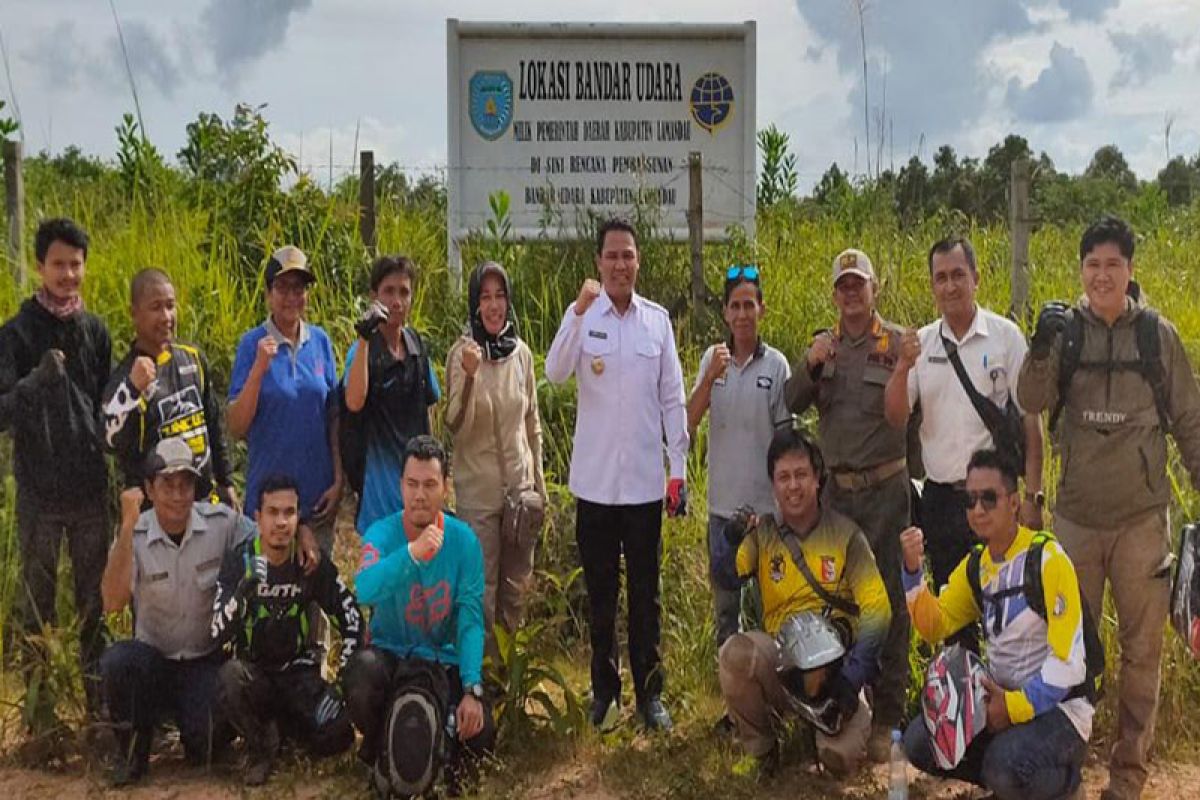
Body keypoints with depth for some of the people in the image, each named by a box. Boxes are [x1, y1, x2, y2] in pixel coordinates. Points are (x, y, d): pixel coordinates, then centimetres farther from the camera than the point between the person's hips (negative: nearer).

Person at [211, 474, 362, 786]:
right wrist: (244, 589, -37)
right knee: (229, 678, -36)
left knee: (336, 735, -23)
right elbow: (218, 635, -20)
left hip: (299, 669, 1)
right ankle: (262, 746, -6)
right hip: (253, 669, -1)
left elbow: (352, 619, 2)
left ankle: (282, 721, 12)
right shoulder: (238, 561, -11)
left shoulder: (313, 563, -7)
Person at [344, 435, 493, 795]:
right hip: (389, 651, 0)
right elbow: (365, 590, -33)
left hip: (444, 658, 1)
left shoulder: (464, 540, -10)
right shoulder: (382, 533, -13)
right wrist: (411, 552, -47)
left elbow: (471, 620, -13)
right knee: (363, 672, -34)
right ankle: (377, 745, -2)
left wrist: (471, 691, -24)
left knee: (480, 736, -20)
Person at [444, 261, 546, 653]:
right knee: (482, 587, 3)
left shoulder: (522, 353, 2)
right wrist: (470, 377, -33)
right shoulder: (463, 353, -11)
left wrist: (539, 480, 14)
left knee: (516, 584, 15)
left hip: (520, 485, 4)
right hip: (478, 489, -4)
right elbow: (456, 427, -19)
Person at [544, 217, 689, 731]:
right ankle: (604, 690, 24)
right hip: (595, 480, -1)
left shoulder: (658, 319, 3)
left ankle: (650, 692, 21)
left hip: (645, 481, 1)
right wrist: (579, 313, -28)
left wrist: (679, 468, 3)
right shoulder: (582, 315, -2)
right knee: (600, 593, 11)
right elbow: (555, 374, -18)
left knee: (645, 594, 9)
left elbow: (672, 398, 5)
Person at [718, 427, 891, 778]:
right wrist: (730, 543, -32)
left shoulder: (845, 534, 0)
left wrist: (852, 677, -17)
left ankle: (824, 711, 15)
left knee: (841, 757, -23)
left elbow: (877, 609, -5)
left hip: (834, 663, -1)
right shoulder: (762, 532, 4)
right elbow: (728, 581, -11)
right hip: (779, 662, 1)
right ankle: (760, 751, -5)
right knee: (736, 652, -31)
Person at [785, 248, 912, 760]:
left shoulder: (899, 343, -4)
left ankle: (886, 718, 11)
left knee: (888, 602, 2)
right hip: (835, 489, 4)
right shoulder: (822, 345, 10)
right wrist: (810, 365, -13)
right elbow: (792, 406, -1)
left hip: (886, 488, -4)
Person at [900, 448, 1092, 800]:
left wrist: (1015, 707, -22)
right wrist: (913, 569, -12)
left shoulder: (1047, 559, -17)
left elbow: (1068, 661, -20)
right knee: (919, 741, -9)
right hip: (1003, 700, 7)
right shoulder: (975, 566, 6)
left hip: (1058, 706, -6)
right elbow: (935, 627, 2)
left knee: (1007, 766, -32)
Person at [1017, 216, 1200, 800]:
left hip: (1143, 518, 0)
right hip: (1076, 517, 0)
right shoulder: (1066, 330, -2)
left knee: (1142, 650, 9)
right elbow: (1032, 402, -13)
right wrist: (1041, 346, -29)